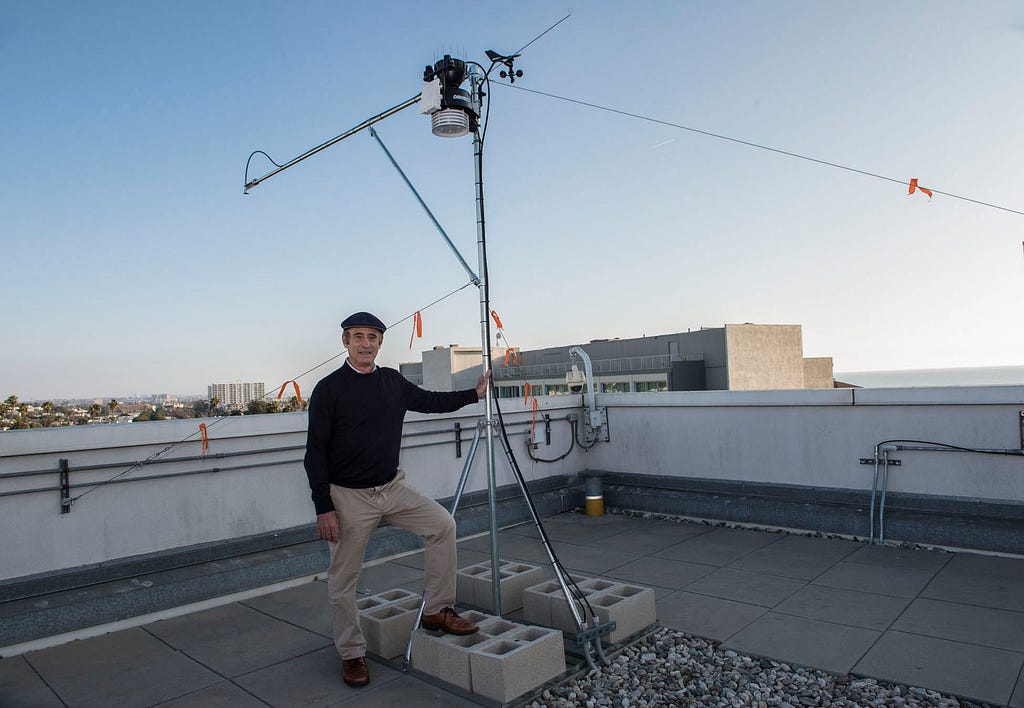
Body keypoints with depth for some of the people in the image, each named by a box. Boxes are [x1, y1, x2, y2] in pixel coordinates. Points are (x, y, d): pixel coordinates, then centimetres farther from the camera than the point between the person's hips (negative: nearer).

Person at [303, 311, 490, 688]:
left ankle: (436, 610, 7)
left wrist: (474, 393, 18)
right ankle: (352, 654, 23)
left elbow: (428, 400, 23)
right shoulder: (328, 389, -10)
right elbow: (315, 453, -10)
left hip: (392, 487, 5)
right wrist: (324, 508, -14)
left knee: (442, 523, -6)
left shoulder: (393, 382, 4)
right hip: (348, 497, -4)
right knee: (343, 579, 4)